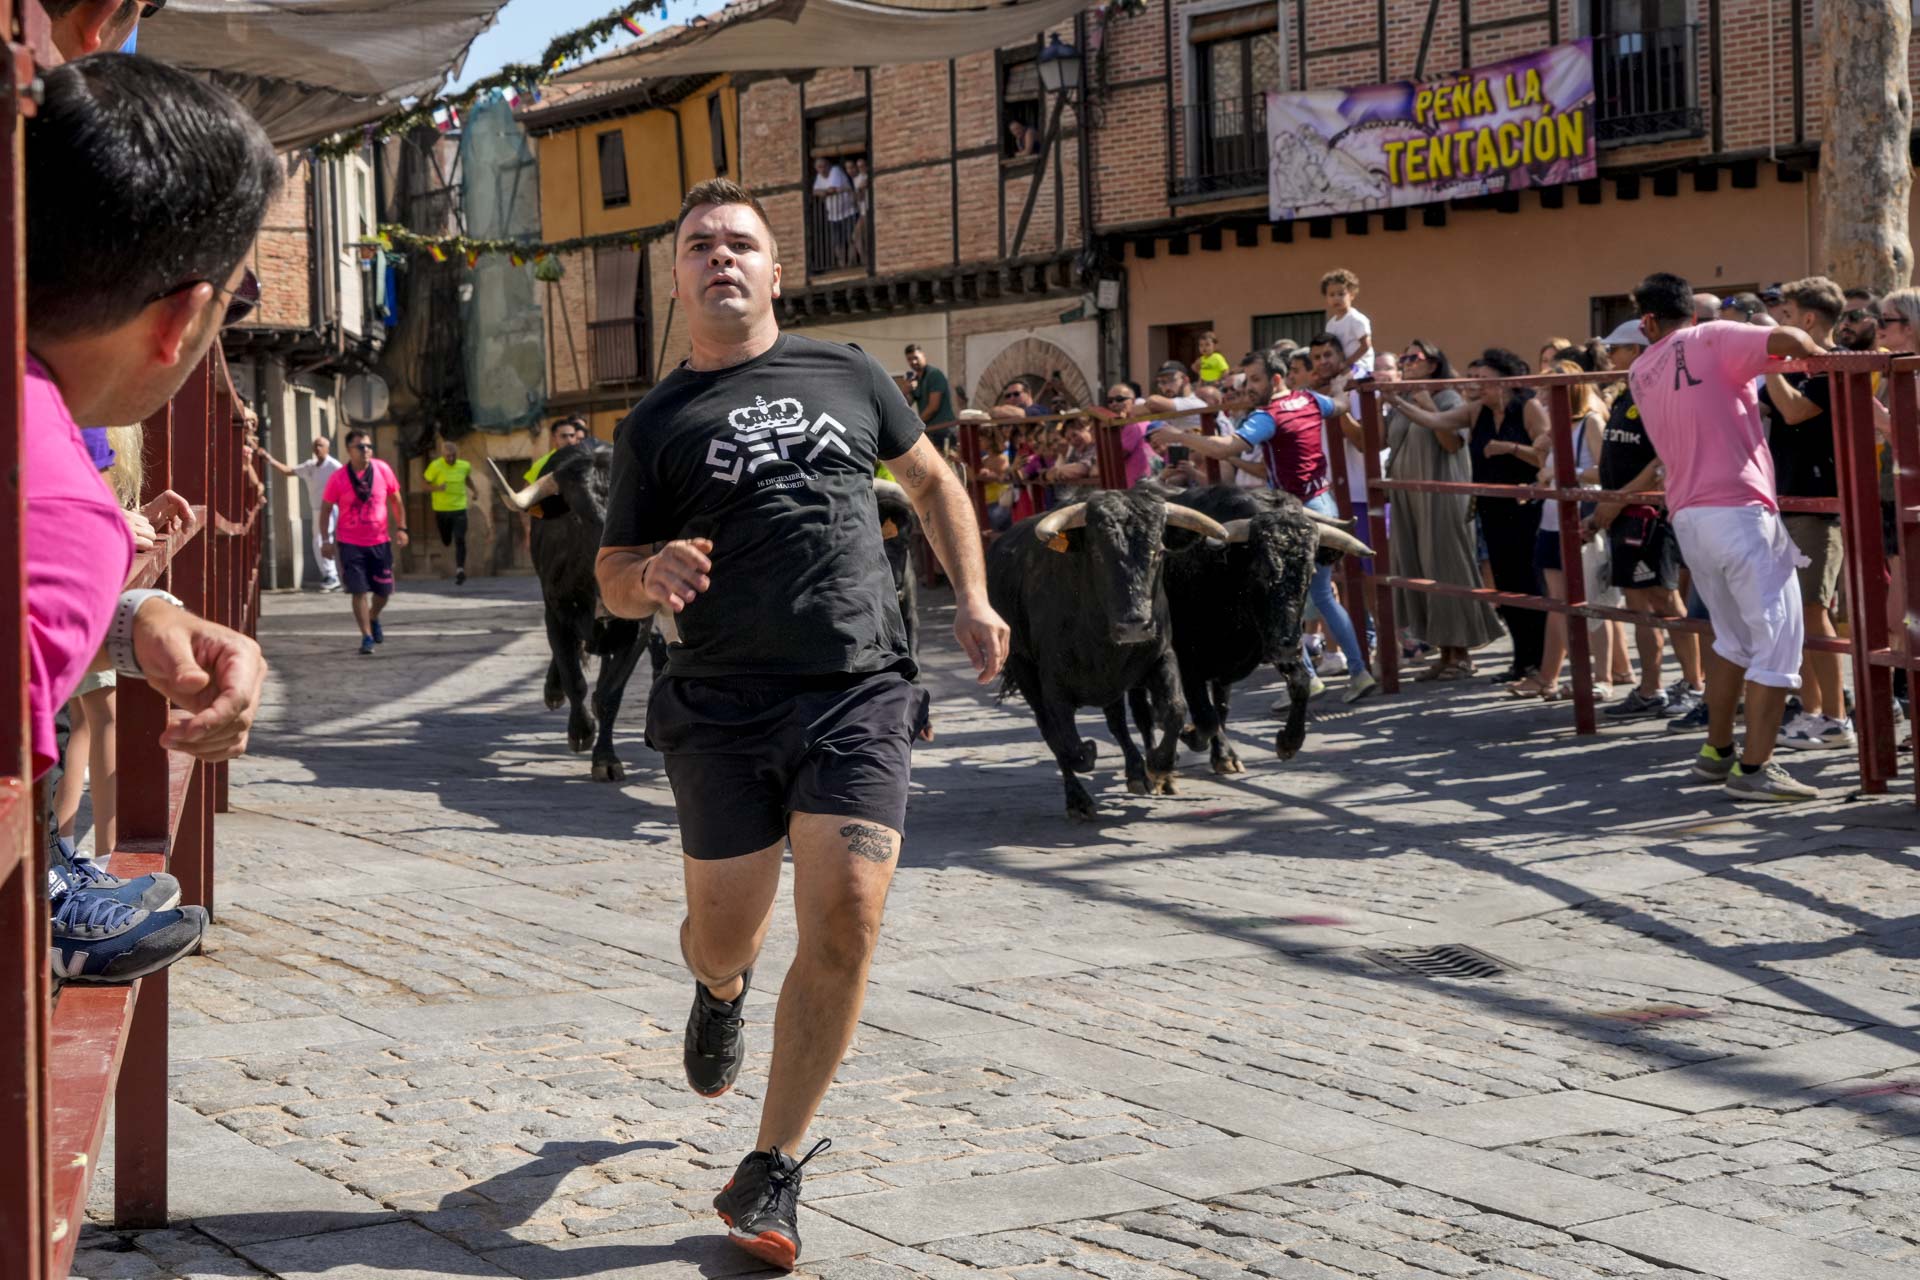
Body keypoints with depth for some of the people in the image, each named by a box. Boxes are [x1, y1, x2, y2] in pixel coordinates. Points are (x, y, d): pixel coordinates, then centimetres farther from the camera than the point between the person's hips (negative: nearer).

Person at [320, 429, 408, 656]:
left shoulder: (382, 470, -4)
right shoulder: (339, 478, -9)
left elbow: (395, 499, 8)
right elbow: (327, 509, 0)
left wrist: (401, 527, 2)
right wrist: (327, 540, -4)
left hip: (380, 541, 2)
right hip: (351, 543, -2)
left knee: (384, 590, 9)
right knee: (359, 591, -7)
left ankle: (373, 619, 39)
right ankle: (367, 637, 0)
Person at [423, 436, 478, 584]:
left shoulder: (465, 466, -1)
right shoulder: (435, 466, -12)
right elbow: (426, 486, -6)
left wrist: (474, 490, 6)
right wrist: (437, 488, -26)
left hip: (460, 509, 1)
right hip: (441, 510, -1)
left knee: (460, 540, -13)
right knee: (446, 542, 11)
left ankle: (460, 570, -10)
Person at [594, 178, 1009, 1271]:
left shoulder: (847, 375, 12)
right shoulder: (656, 425, 8)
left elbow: (933, 480, 25)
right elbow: (613, 581, 9)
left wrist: (973, 597, 13)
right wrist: (652, 575, -15)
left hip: (860, 696, 0)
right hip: (723, 705, 0)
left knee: (846, 921, -13)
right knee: (727, 931, 6)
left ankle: (773, 1173, -1)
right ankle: (720, 995, 48)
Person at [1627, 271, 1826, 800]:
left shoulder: (1640, 373, 15)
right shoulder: (1711, 340, -4)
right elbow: (1788, 338, -16)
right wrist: (1821, 354, 1)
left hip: (1687, 517, 7)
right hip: (1740, 512, -7)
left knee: (1735, 638, 22)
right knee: (1778, 638, -4)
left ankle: (1717, 751, 27)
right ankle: (1754, 768, -8)